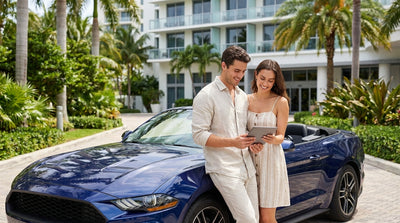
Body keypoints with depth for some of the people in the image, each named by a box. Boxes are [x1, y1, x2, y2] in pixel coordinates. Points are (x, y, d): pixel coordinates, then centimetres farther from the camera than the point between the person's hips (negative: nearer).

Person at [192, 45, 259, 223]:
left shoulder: (242, 96, 16)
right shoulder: (206, 96, -7)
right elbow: (199, 135, -13)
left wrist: (252, 142, 1)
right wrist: (233, 142, -23)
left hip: (247, 167, 8)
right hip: (224, 169, -7)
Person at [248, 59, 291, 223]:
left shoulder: (281, 102, -2)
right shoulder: (247, 100, 8)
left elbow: (280, 136, -2)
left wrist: (272, 140, -25)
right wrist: (251, 143, -13)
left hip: (270, 160, -3)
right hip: (250, 160, 3)